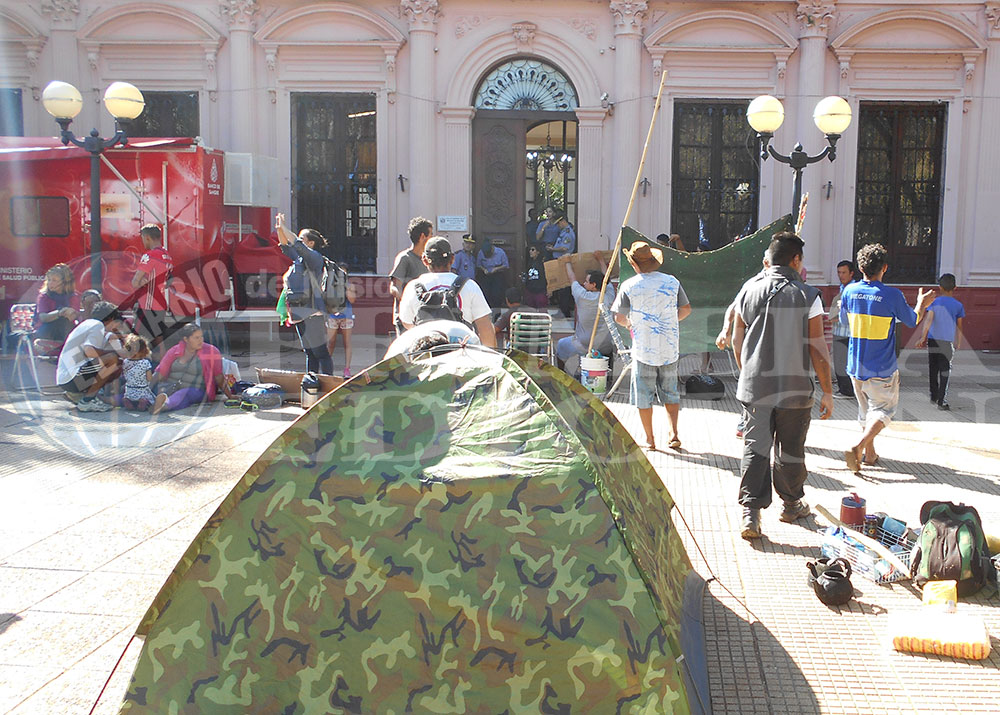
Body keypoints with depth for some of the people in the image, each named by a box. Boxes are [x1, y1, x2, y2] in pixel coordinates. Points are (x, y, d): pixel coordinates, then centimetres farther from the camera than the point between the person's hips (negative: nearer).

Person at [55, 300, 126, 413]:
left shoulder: (89, 323, 19)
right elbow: (89, 350, -24)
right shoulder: (98, 326, -9)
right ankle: (87, 401, -16)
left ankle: (75, 395, 12)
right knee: (113, 359, -23)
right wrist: (113, 352, -12)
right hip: (71, 380, -10)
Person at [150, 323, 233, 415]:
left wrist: (230, 397, 0)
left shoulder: (211, 351, 4)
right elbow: (160, 373, 9)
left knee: (183, 395, -38)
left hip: (195, 390, -5)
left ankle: (166, 404, -65)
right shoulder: (174, 351, 9)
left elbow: (219, 377, 5)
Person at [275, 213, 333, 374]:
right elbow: (286, 246, 26)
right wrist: (280, 229, 12)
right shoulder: (299, 258, 17)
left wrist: (284, 229, -16)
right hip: (300, 312, 9)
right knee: (309, 353, 12)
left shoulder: (315, 257, -7)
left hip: (312, 312, -9)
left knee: (320, 352, -9)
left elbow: (298, 245, -22)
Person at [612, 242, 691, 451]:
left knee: (644, 396, 8)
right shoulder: (672, 282, 0)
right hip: (670, 348, 3)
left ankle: (649, 440, 13)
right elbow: (686, 309, 5)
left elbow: (619, 317, -7)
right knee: (670, 393, 16)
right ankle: (674, 434, 8)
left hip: (643, 349, -3)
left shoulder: (629, 286, -9)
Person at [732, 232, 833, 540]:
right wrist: (827, 392, -1)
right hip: (795, 388, -2)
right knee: (790, 450, 14)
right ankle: (791, 504, 31)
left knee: (755, 447, 5)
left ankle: (750, 512, -5)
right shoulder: (807, 296, -9)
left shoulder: (748, 289, 1)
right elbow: (818, 349, -9)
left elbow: (737, 340, 8)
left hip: (754, 387, 2)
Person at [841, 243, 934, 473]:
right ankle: (858, 447, -15)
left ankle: (869, 453, 29)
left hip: (856, 365, 4)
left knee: (866, 409, 20)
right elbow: (912, 321, 3)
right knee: (883, 410, 6)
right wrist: (922, 304, 23)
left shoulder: (850, 291, -4)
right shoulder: (892, 295, -15)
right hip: (882, 368, -4)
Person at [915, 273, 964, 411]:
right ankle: (942, 401, -5)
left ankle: (934, 396, 26)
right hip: (947, 342, -2)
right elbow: (959, 327, 7)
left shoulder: (934, 302, 1)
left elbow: (929, 320, -9)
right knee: (945, 371, 0)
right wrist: (958, 343, 20)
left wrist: (923, 337, -13)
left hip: (932, 340, 2)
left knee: (933, 369, 14)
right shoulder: (958, 305, 1)